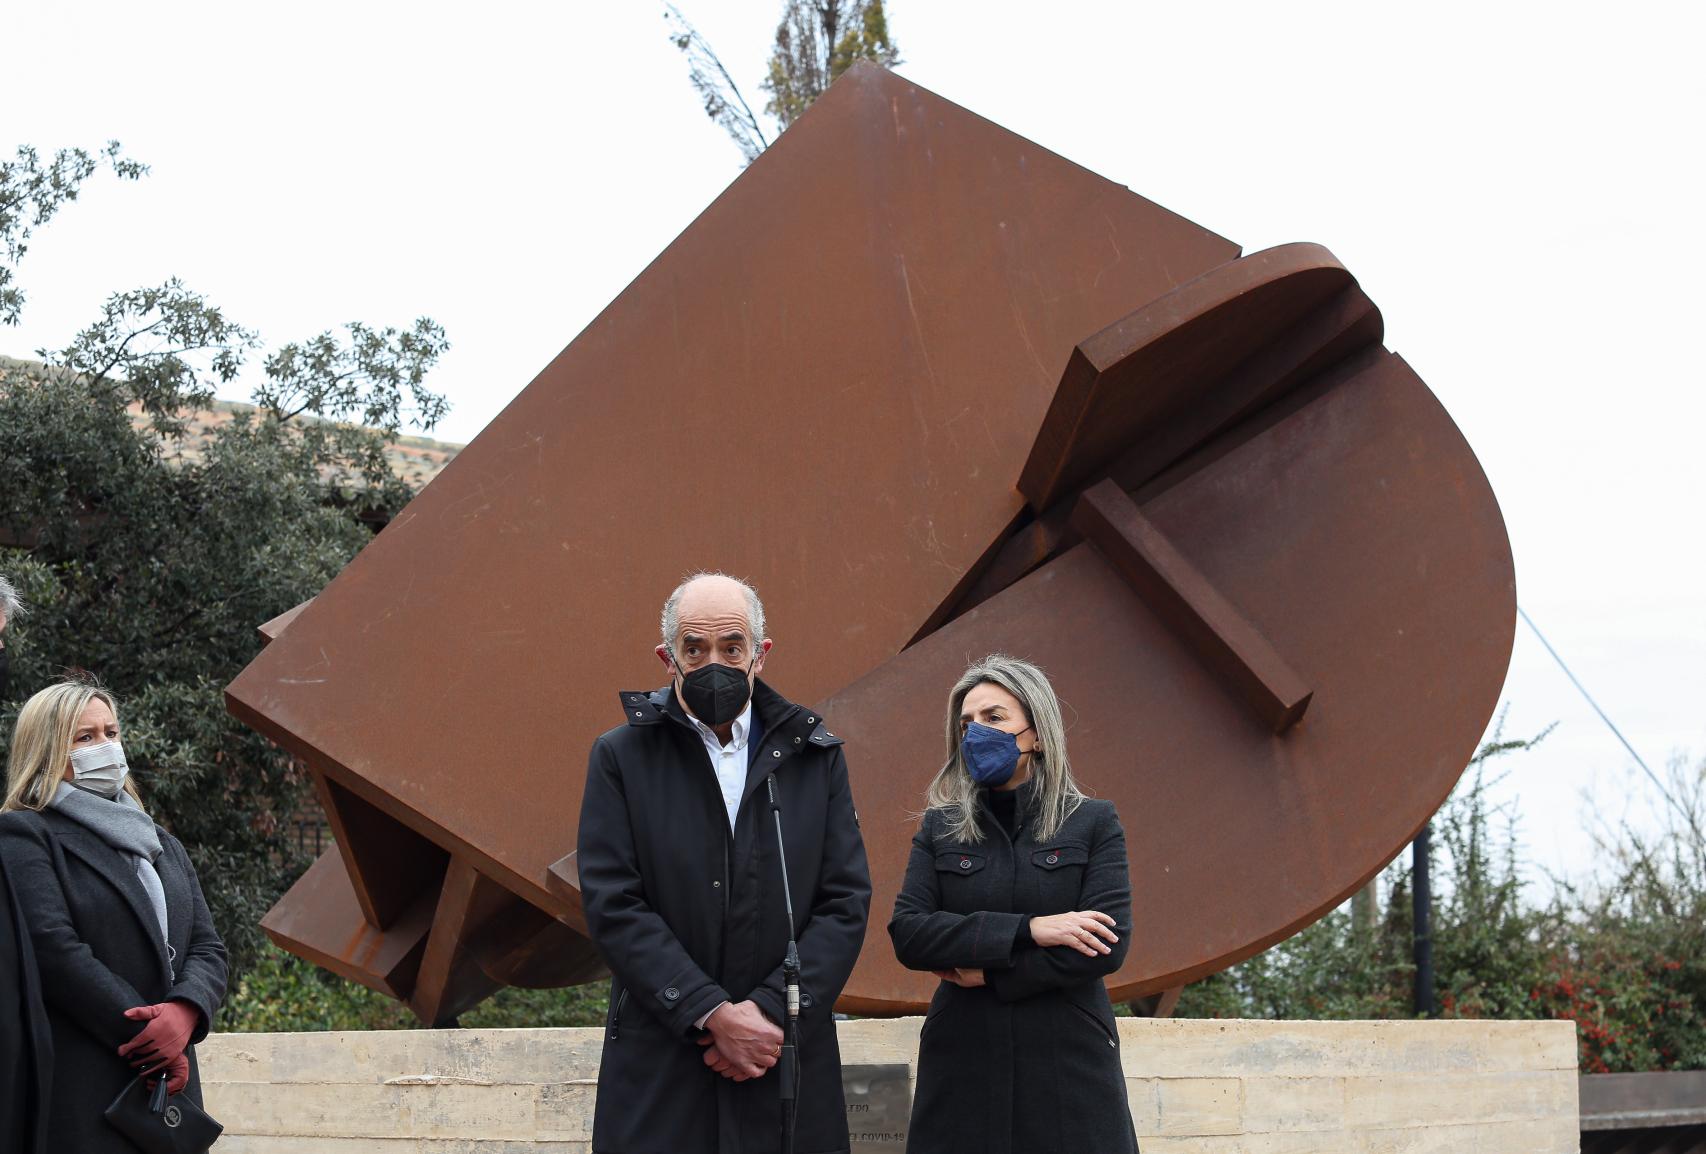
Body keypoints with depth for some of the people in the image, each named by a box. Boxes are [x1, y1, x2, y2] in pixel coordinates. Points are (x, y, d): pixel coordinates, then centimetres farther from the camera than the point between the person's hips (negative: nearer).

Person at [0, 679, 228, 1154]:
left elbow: (207, 948, 12)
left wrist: (185, 1012, -10)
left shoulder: (164, 846, 22)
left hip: (170, 1079, 6)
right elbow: (55, 950, -12)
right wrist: (149, 1039, -13)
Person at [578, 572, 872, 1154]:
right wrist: (712, 1015, -14)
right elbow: (614, 905, -6)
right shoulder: (620, 757, 1)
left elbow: (846, 900, 2)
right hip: (658, 1069, -1)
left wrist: (770, 1011, -11)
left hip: (788, 1056, 2)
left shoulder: (815, 755, 7)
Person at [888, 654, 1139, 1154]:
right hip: (964, 1068, 2)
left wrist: (987, 972, -10)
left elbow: (1110, 945, -9)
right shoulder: (939, 828, 9)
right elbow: (906, 935, -5)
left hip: (1069, 1068, -1)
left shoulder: (1093, 823, 3)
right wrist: (1026, 929, -14)